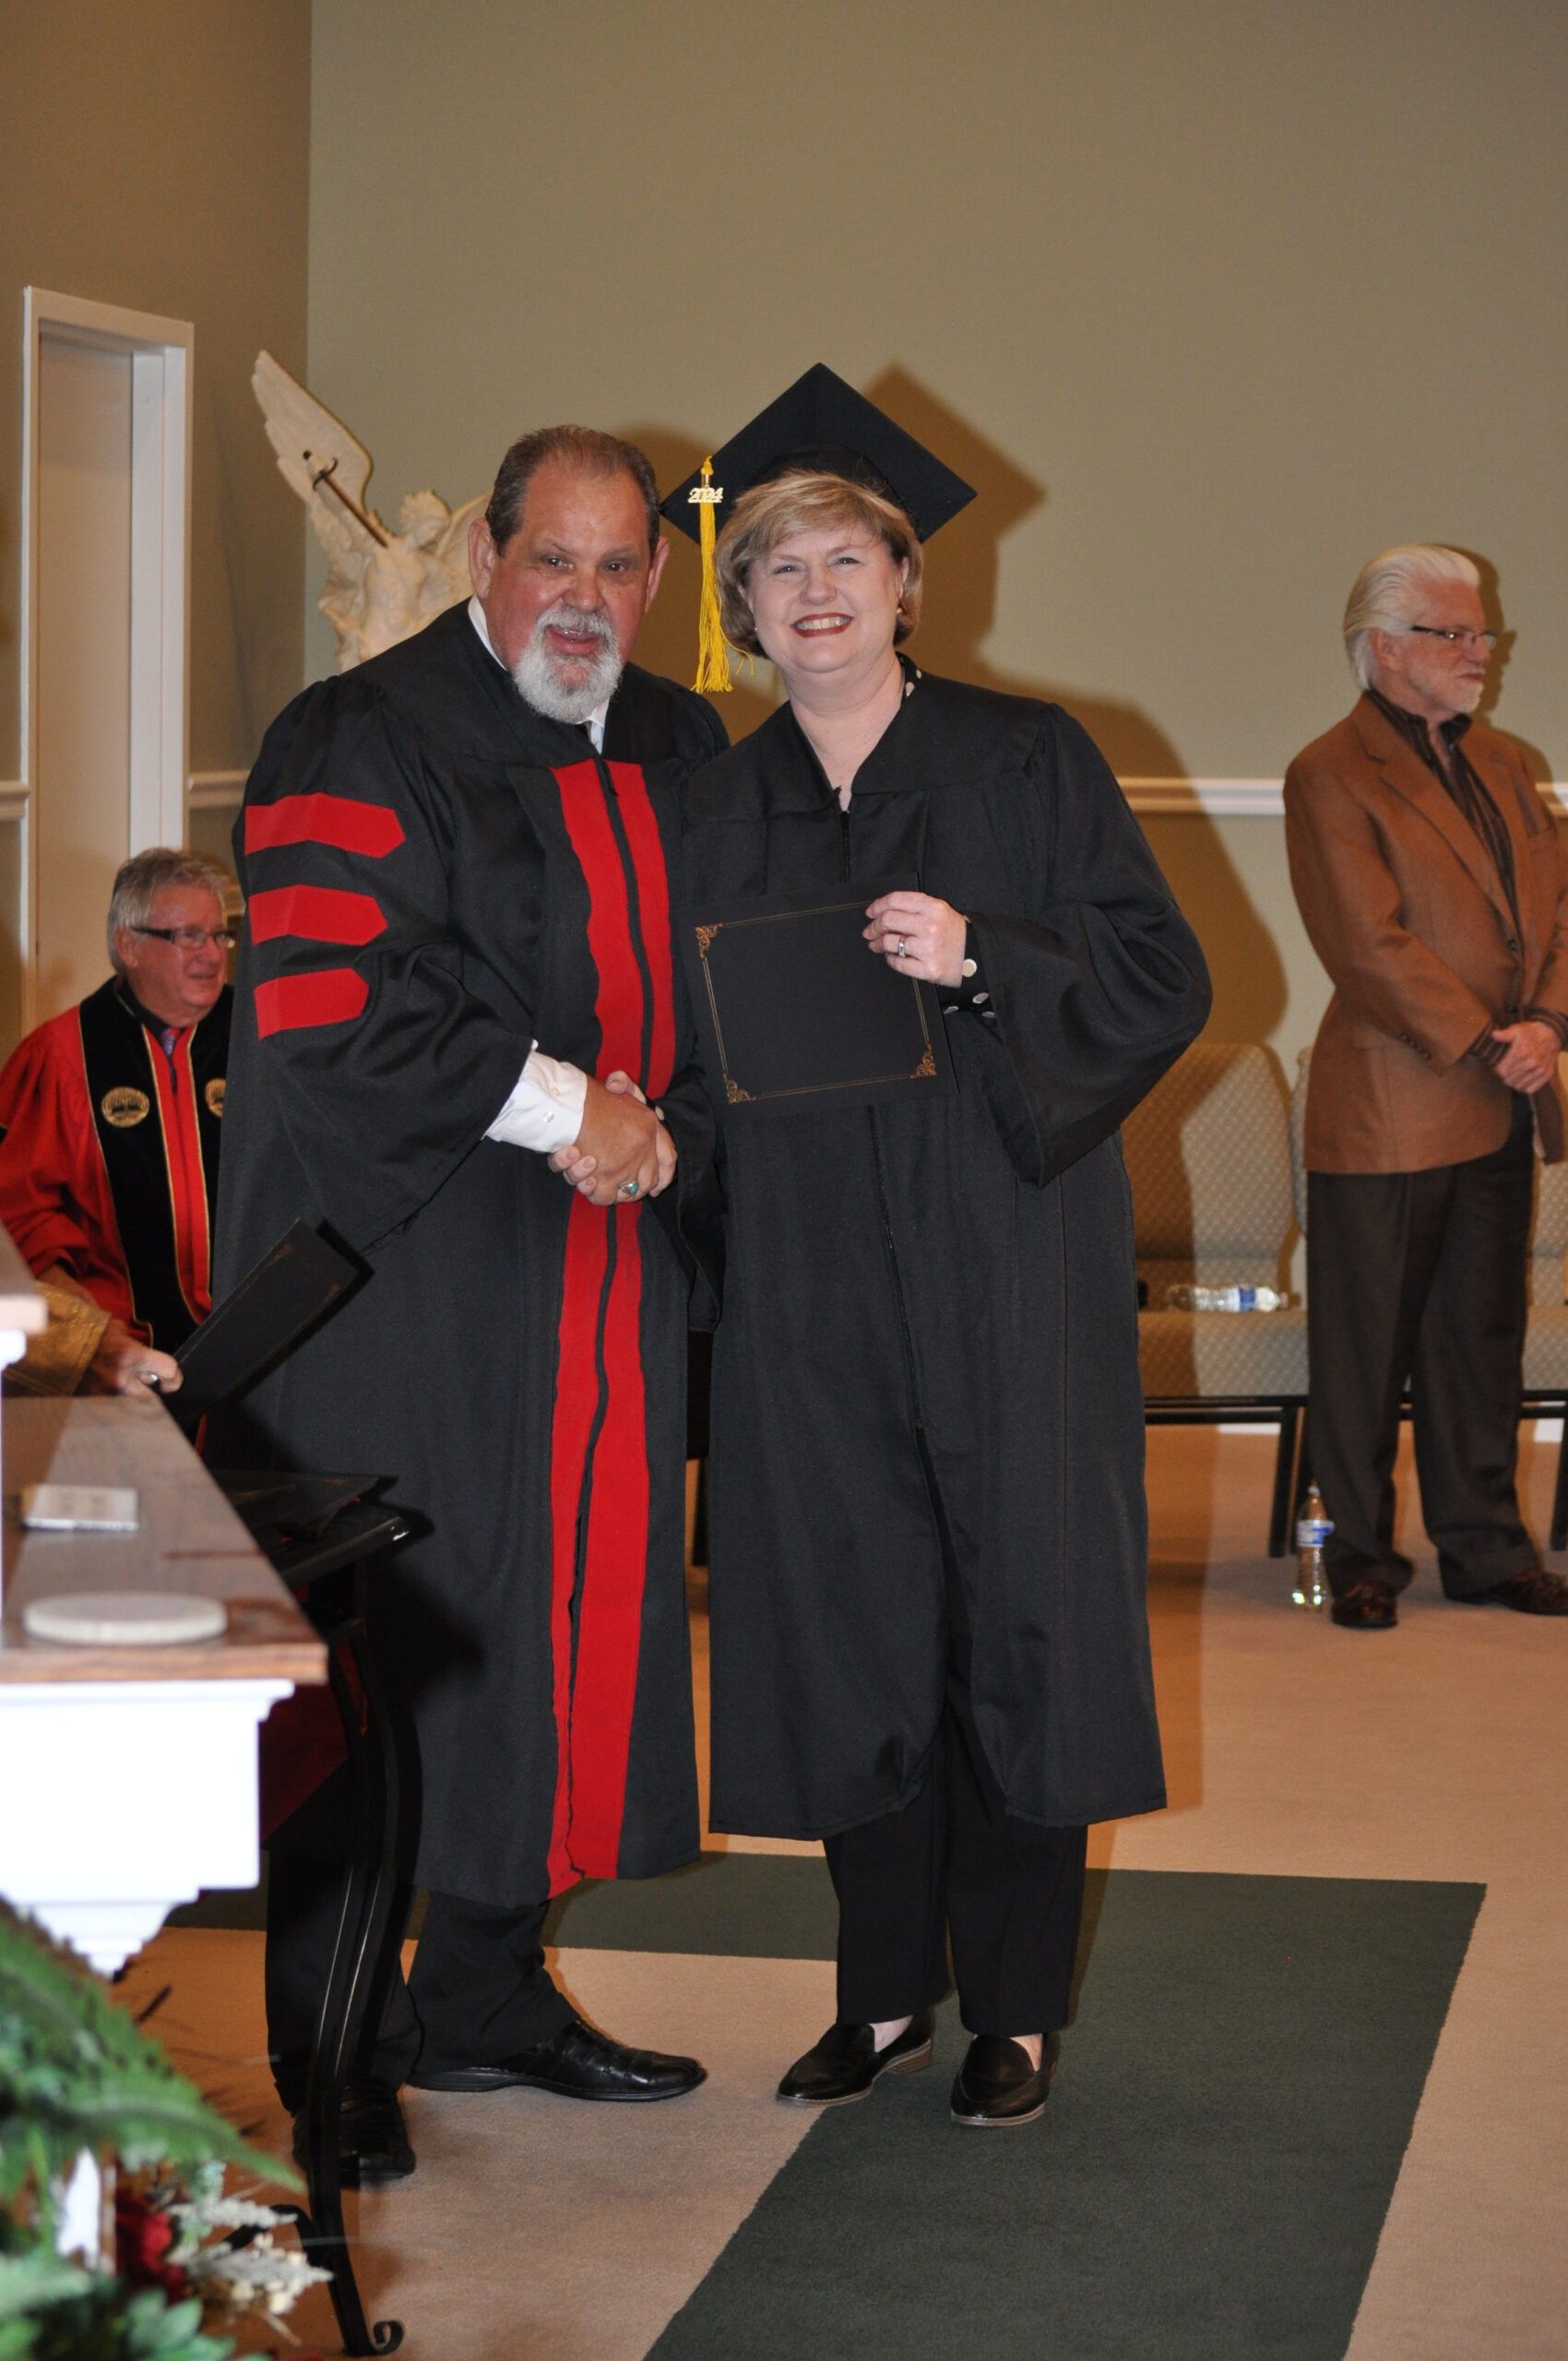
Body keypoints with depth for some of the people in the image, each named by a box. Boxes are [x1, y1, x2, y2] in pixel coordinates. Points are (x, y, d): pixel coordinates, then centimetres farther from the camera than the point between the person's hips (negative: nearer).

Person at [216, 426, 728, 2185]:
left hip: (605, 1268, 7)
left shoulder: (680, 754, 14)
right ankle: (333, 2053, 7)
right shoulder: (362, 741, -8)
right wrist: (561, 1109, -15)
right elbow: (326, 1003, -18)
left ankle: (484, 1996, 22)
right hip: (406, 1271, -6)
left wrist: (664, 1136, 0)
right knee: (379, 1646, -3)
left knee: (574, 1610, 8)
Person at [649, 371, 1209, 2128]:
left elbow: (1163, 977, -5)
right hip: (810, 1277, 3)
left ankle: (1015, 2006, 12)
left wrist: (982, 959, -18)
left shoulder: (1023, 761, 0)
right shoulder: (721, 807, 10)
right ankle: (886, 1990, 19)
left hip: (1004, 1255, -3)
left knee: (1015, 1614, 0)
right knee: (843, 1619, 5)